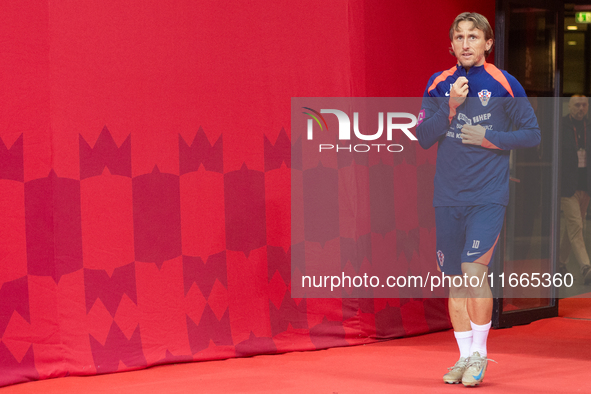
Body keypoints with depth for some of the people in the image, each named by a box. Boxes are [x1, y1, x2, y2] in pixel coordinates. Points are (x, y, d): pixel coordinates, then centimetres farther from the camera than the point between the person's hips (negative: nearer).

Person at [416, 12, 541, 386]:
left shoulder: (504, 84, -3)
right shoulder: (439, 85, 6)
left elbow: (532, 134, 1)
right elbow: (424, 137, 2)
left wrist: (489, 138, -10)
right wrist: (450, 107, -11)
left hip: (488, 196, -4)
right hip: (448, 197, 4)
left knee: (474, 270, -17)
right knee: (455, 279, 8)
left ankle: (480, 354, -1)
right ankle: (465, 356, 20)